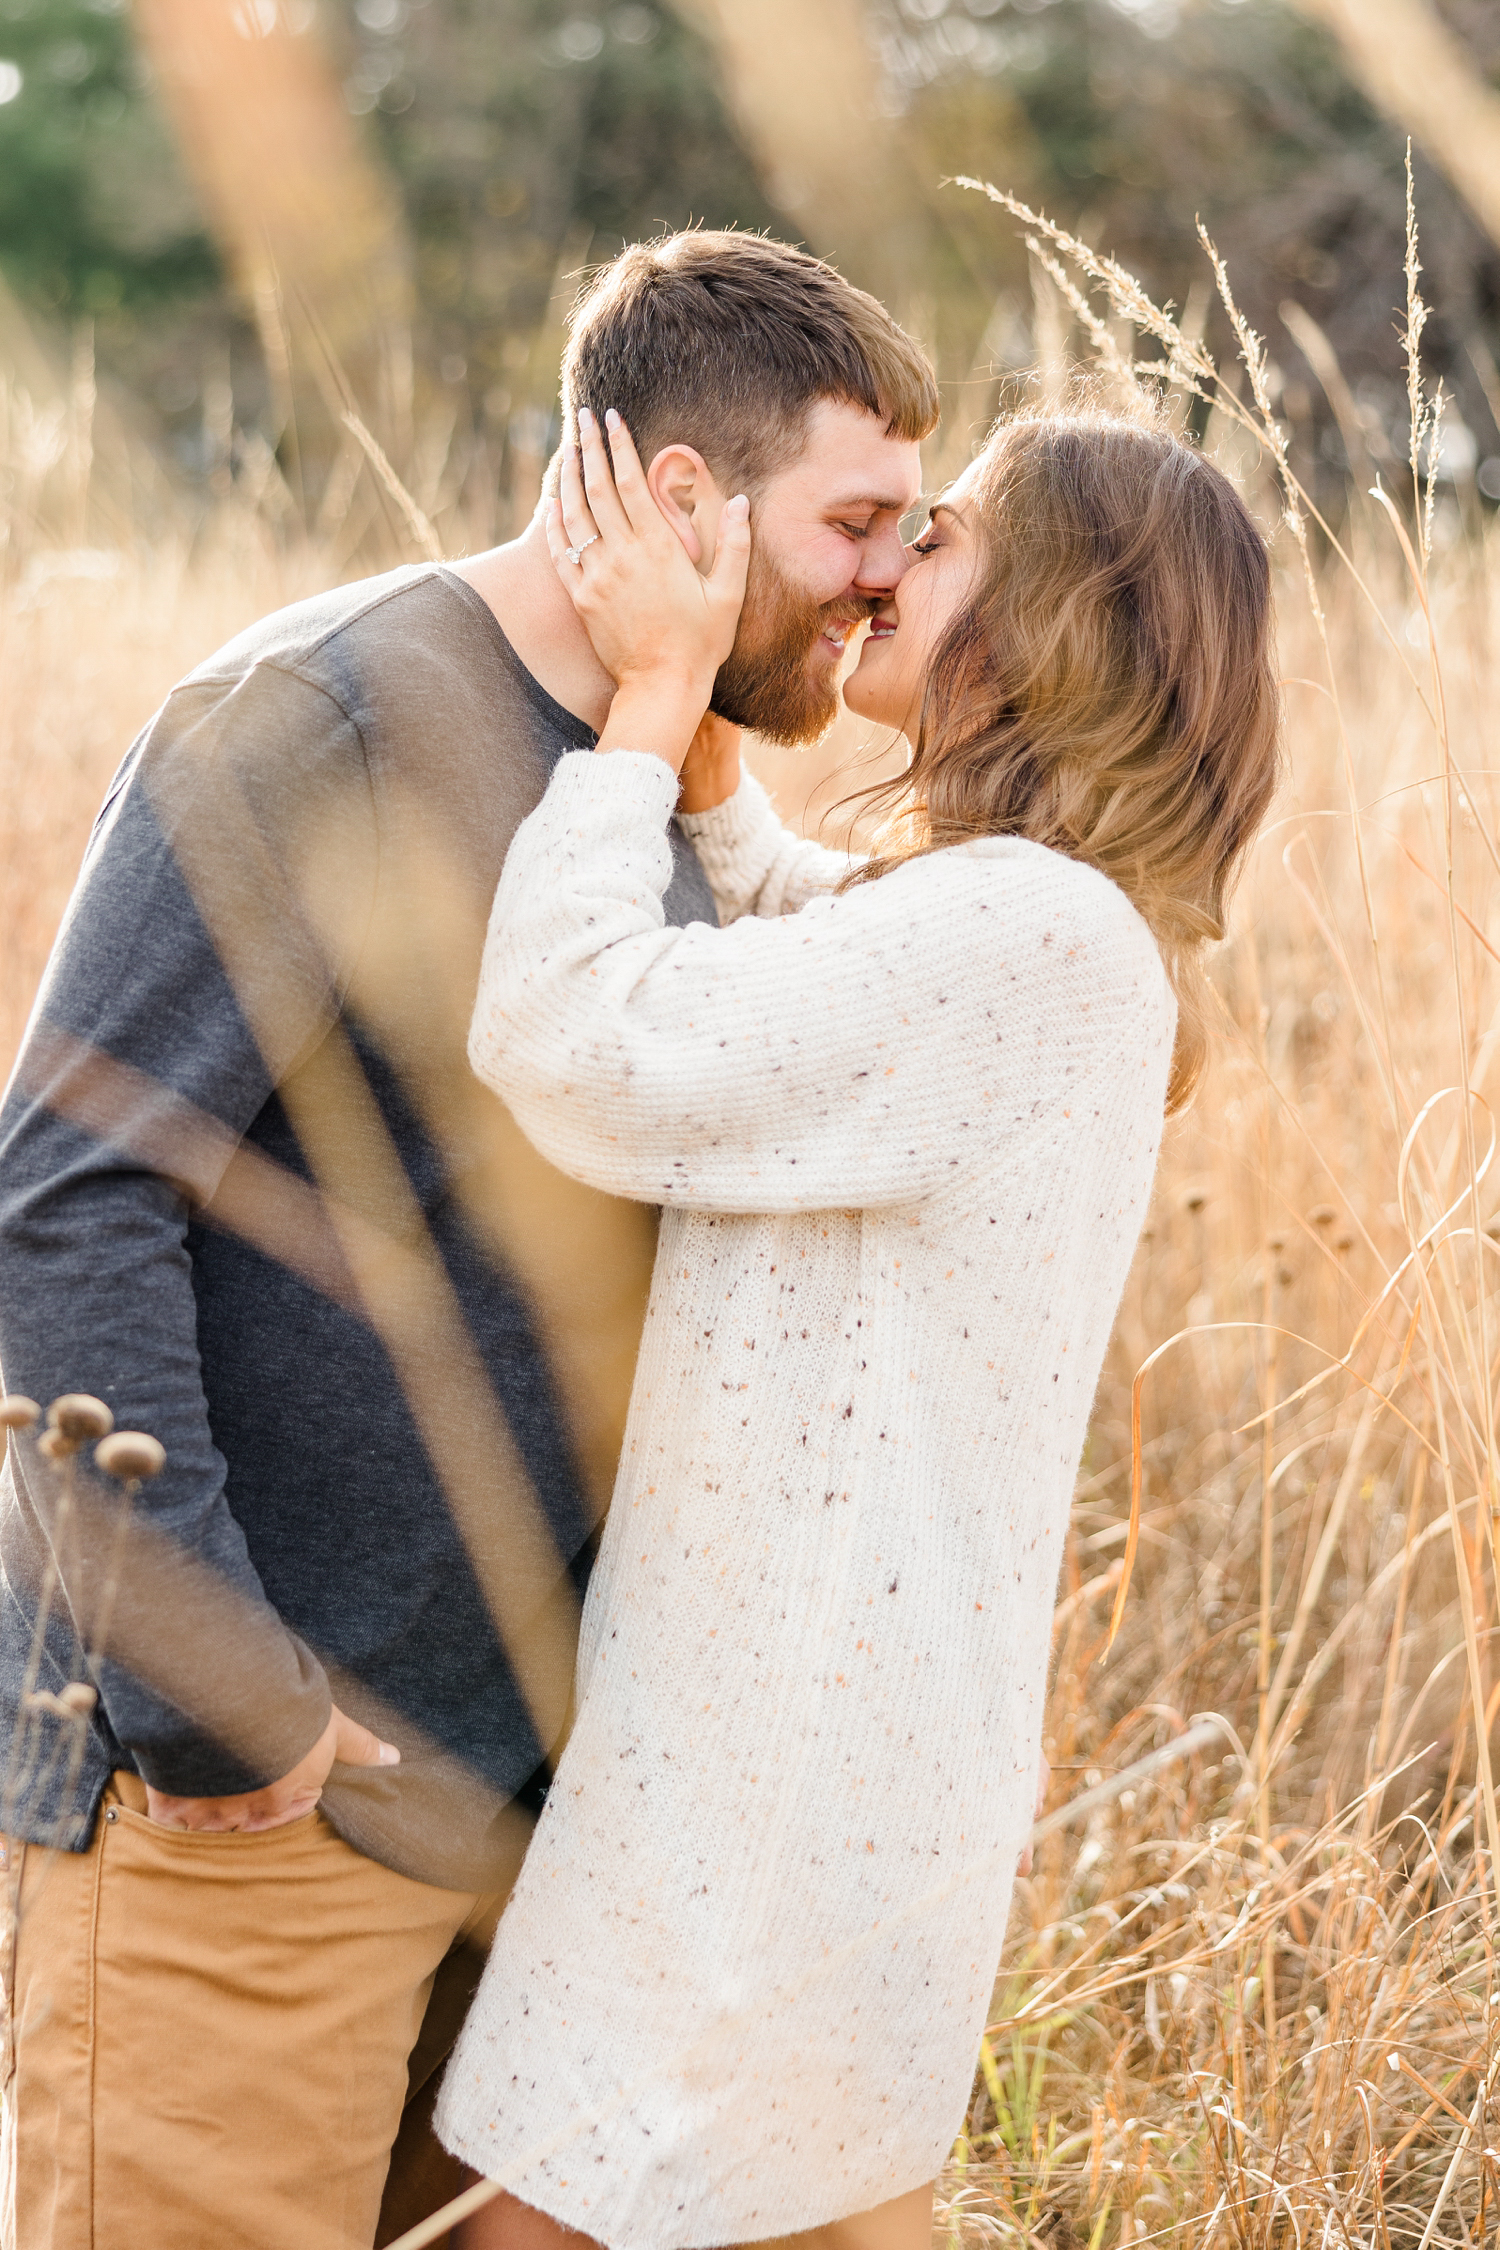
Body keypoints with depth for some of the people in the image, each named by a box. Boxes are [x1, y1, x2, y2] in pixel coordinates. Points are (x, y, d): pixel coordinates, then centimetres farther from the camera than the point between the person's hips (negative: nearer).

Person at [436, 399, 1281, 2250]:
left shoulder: (1024, 931, -22)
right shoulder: (1060, 931, 11)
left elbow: (573, 1047, -26)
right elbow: (764, 945, 29)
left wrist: (659, 689, -16)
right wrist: (692, 715, 14)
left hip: (791, 1751, -10)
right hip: (834, 1728, 10)